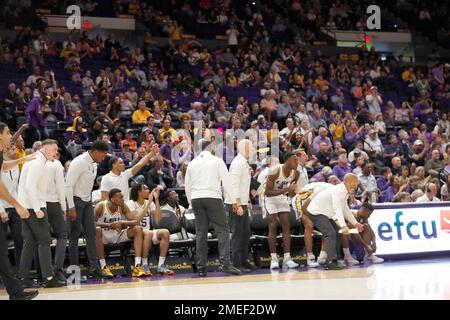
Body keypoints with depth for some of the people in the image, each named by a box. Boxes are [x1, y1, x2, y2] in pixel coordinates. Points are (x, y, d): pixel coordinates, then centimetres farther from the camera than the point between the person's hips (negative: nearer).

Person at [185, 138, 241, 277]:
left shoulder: (192, 163, 12)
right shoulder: (217, 161, 1)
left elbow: (187, 186, 14)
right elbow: (227, 181, -3)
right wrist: (234, 201, 0)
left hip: (196, 198, 4)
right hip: (212, 197, -4)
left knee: (200, 233, 7)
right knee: (223, 229, -3)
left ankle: (201, 268, 4)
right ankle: (225, 263, -18)